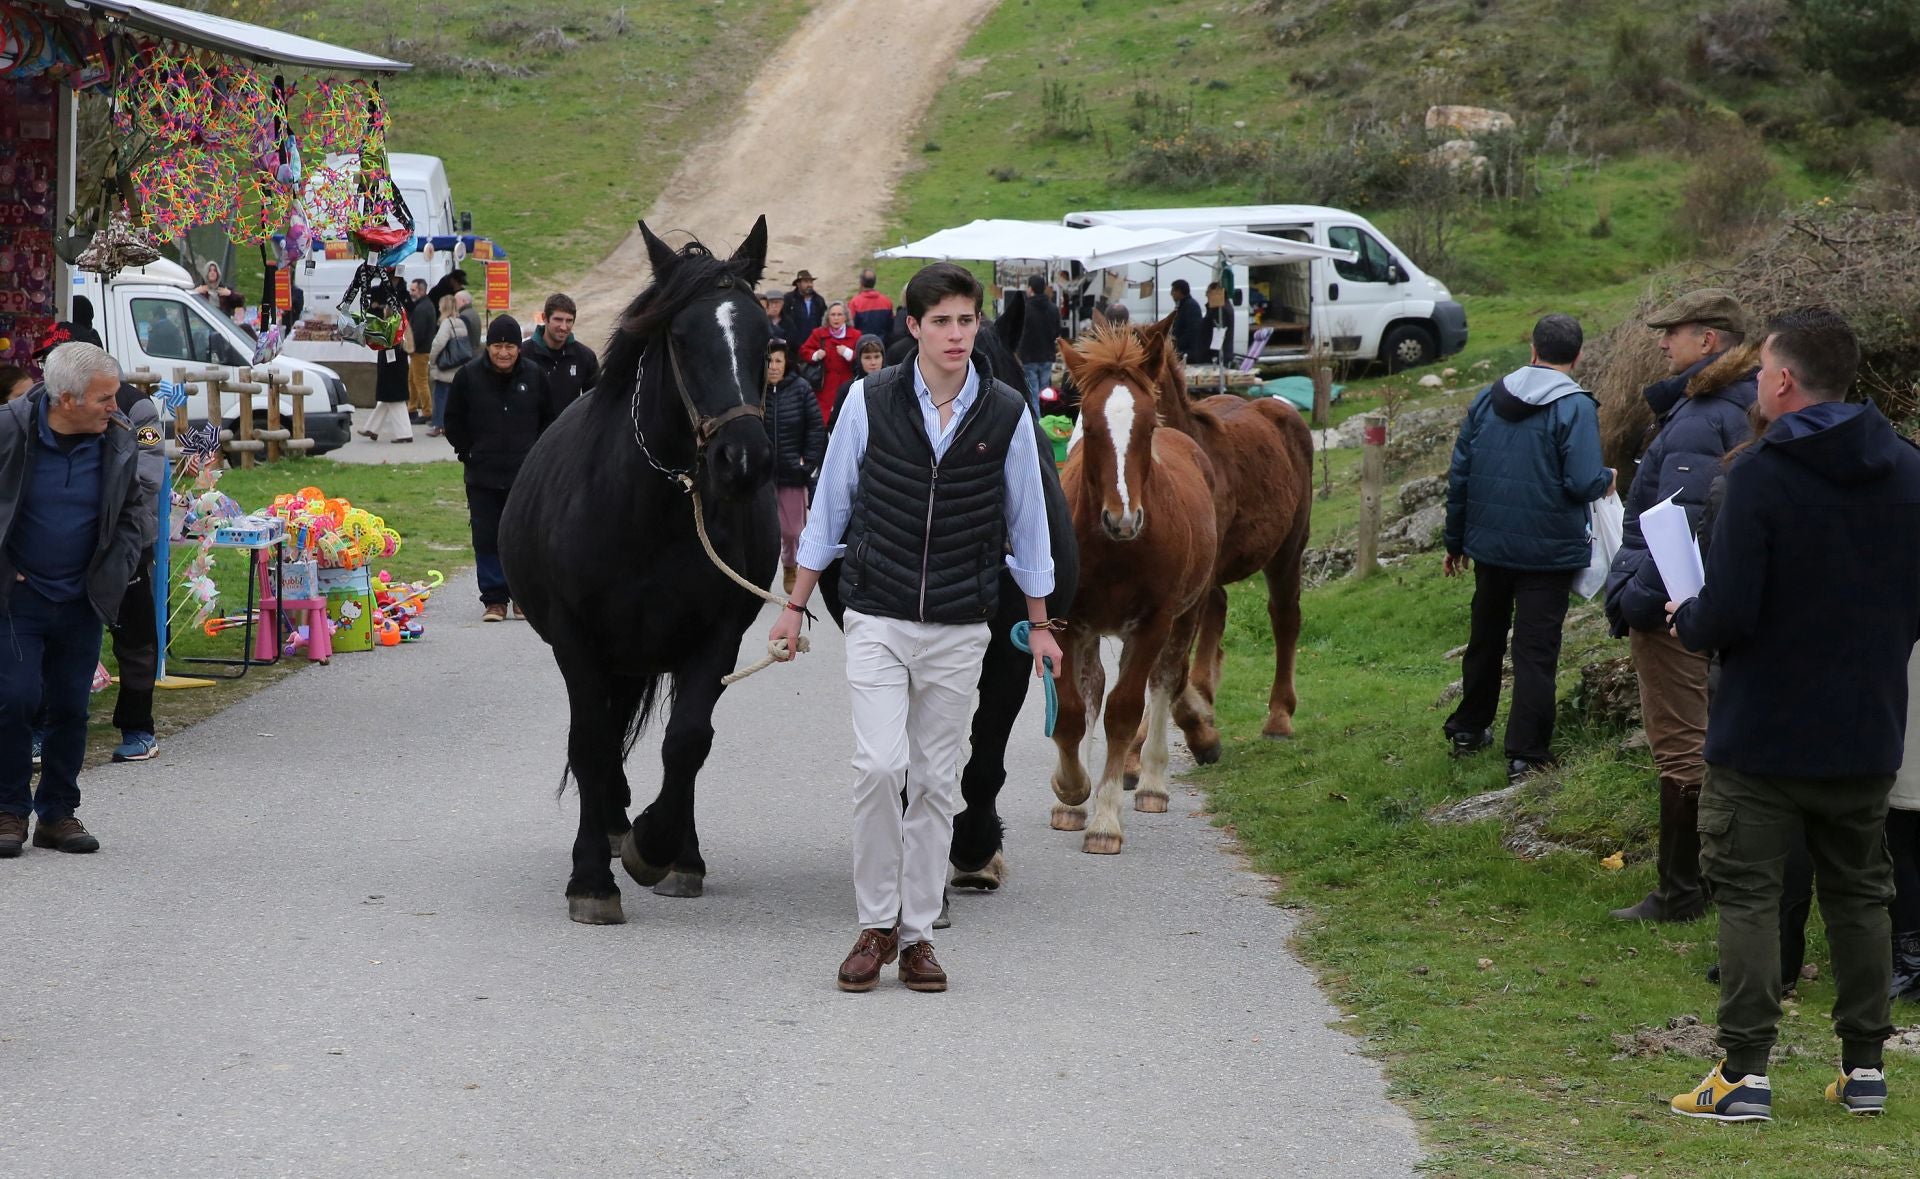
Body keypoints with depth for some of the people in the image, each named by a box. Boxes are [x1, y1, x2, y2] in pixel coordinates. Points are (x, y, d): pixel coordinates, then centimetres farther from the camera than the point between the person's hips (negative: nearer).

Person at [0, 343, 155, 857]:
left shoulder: (118, 440, -4)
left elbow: (137, 506, 13)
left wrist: (119, 564, -1)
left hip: (82, 600, 3)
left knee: (70, 708, 6)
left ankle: (58, 814, 17)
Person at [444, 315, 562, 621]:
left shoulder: (535, 375, 1)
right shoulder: (468, 375, -1)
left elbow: (551, 417, 13)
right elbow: (453, 421, 9)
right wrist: (468, 452, 4)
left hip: (527, 477, 0)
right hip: (482, 476, 0)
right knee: (487, 538, 1)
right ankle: (494, 599, 7)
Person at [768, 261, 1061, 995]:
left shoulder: (1006, 414, 0)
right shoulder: (870, 400, -3)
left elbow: (1026, 521, 10)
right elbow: (830, 505, 6)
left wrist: (1039, 625, 14)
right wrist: (796, 605, 8)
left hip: (960, 630, 1)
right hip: (877, 620, -1)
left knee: (936, 781, 5)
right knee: (879, 765, -14)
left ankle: (916, 932, 14)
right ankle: (876, 925, 0)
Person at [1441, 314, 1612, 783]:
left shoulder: (1487, 400, 3)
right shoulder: (1576, 407, -14)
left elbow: (1459, 475, 6)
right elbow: (1583, 484, -22)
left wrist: (1456, 541, 16)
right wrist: (1607, 479, 2)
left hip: (1489, 546, 5)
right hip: (1549, 551, -5)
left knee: (1485, 638, 21)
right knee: (1535, 650, 0)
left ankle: (1469, 729, 34)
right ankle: (1525, 753, -1)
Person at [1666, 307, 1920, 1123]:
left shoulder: (1760, 474, -17)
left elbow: (1728, 614, -20)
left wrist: (1687, 621, 1)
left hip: (1764, 733, -5)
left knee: (1747, 895, 2)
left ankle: (1744, 1071, -1)